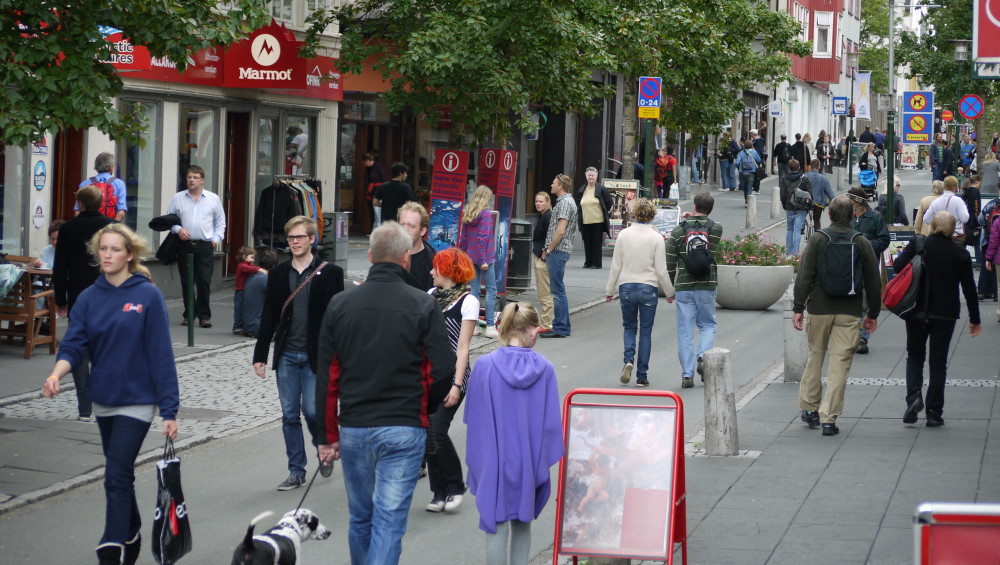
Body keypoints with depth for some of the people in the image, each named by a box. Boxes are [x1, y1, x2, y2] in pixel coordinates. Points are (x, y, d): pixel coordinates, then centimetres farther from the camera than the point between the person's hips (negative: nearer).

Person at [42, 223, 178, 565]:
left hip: (137, 401, -5)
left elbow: (161, 355, -11)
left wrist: (169, 410, -12)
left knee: (117, 477, -11)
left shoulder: (147, 296, -10)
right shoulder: (89, 298, 3)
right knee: (121, 475, 17)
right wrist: (57, 373, -27)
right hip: (104, 401, 5)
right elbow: (74, 345, -5)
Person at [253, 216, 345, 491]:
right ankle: (296, 471, 14)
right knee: (290, 415, 5)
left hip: (315, 356, -3)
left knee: (312, 410, -8)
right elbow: (269, 317, 10)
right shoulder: (278, 274, 8)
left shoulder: (330, 273, -2)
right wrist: (260, 355, 6)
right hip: (286, 355, 3)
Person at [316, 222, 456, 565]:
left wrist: (327, 435, 11)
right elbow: (443, 370, -7)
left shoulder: (340, 305, 2)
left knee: (360, 519, 18)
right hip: (404, 430, -3)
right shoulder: (423, 306, -6)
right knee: (389, 522, -2)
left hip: (353, 429, 3)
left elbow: (326, 378, 4)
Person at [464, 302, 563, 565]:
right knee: (523, 523, 18)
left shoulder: (484, 366, -10)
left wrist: (476, 462, 9)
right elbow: (551, 423, -3)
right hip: (528, 463, 2)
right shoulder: (544, 370, -7)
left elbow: (473, 418, -3)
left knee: (496, 526, 5)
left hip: (494, 462, -2)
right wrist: (542, 462, 6)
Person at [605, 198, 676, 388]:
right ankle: (642, 376, 8)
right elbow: (661, 270, -5)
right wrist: (669, 292, 8)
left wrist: (610, 290, 10)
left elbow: (616, 265, 1)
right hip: (648, 288, -1)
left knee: (629, 327, 18)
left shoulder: (624, 235, -3)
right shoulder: (656, 237, -7)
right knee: (645, 331, 8)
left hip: (626, 286, 1)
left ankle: (628, 360, -8)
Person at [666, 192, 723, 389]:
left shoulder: (679, 230, -2)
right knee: (707, 325, 16)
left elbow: (669, 261, -1)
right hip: (707, 286, 0)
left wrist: (670, 286, 12)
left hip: (684, 286, 0)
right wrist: (692, 220, 21)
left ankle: (687, 375, 2)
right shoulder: (716, 229, -2)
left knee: (685, 331, 4)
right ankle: (703, 355, -10)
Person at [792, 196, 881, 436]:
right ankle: (829, 418, -4)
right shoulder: (862, 242, 2)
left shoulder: (817, 239, -3)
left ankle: (809, 408, 23)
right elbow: (873, 281, 6)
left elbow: (804, 277, -6)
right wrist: (873, 314, 16)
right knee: (840, 363, 0)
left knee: (815, 356, 16)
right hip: (849, 312, 0)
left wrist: (798, 308, -2)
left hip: (819, 308, 0)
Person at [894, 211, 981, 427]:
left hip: (917, 311, 0)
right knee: (938, 362, 8)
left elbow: (898, 266, -13)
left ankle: (914, 396, -8)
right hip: (945, 314, 0)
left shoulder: (917, 245, -6)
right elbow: (969, 288, 0)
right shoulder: (960, 254, -2)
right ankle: (934, 413, 5)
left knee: (915, 355, 16)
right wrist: (975, 319, 9)